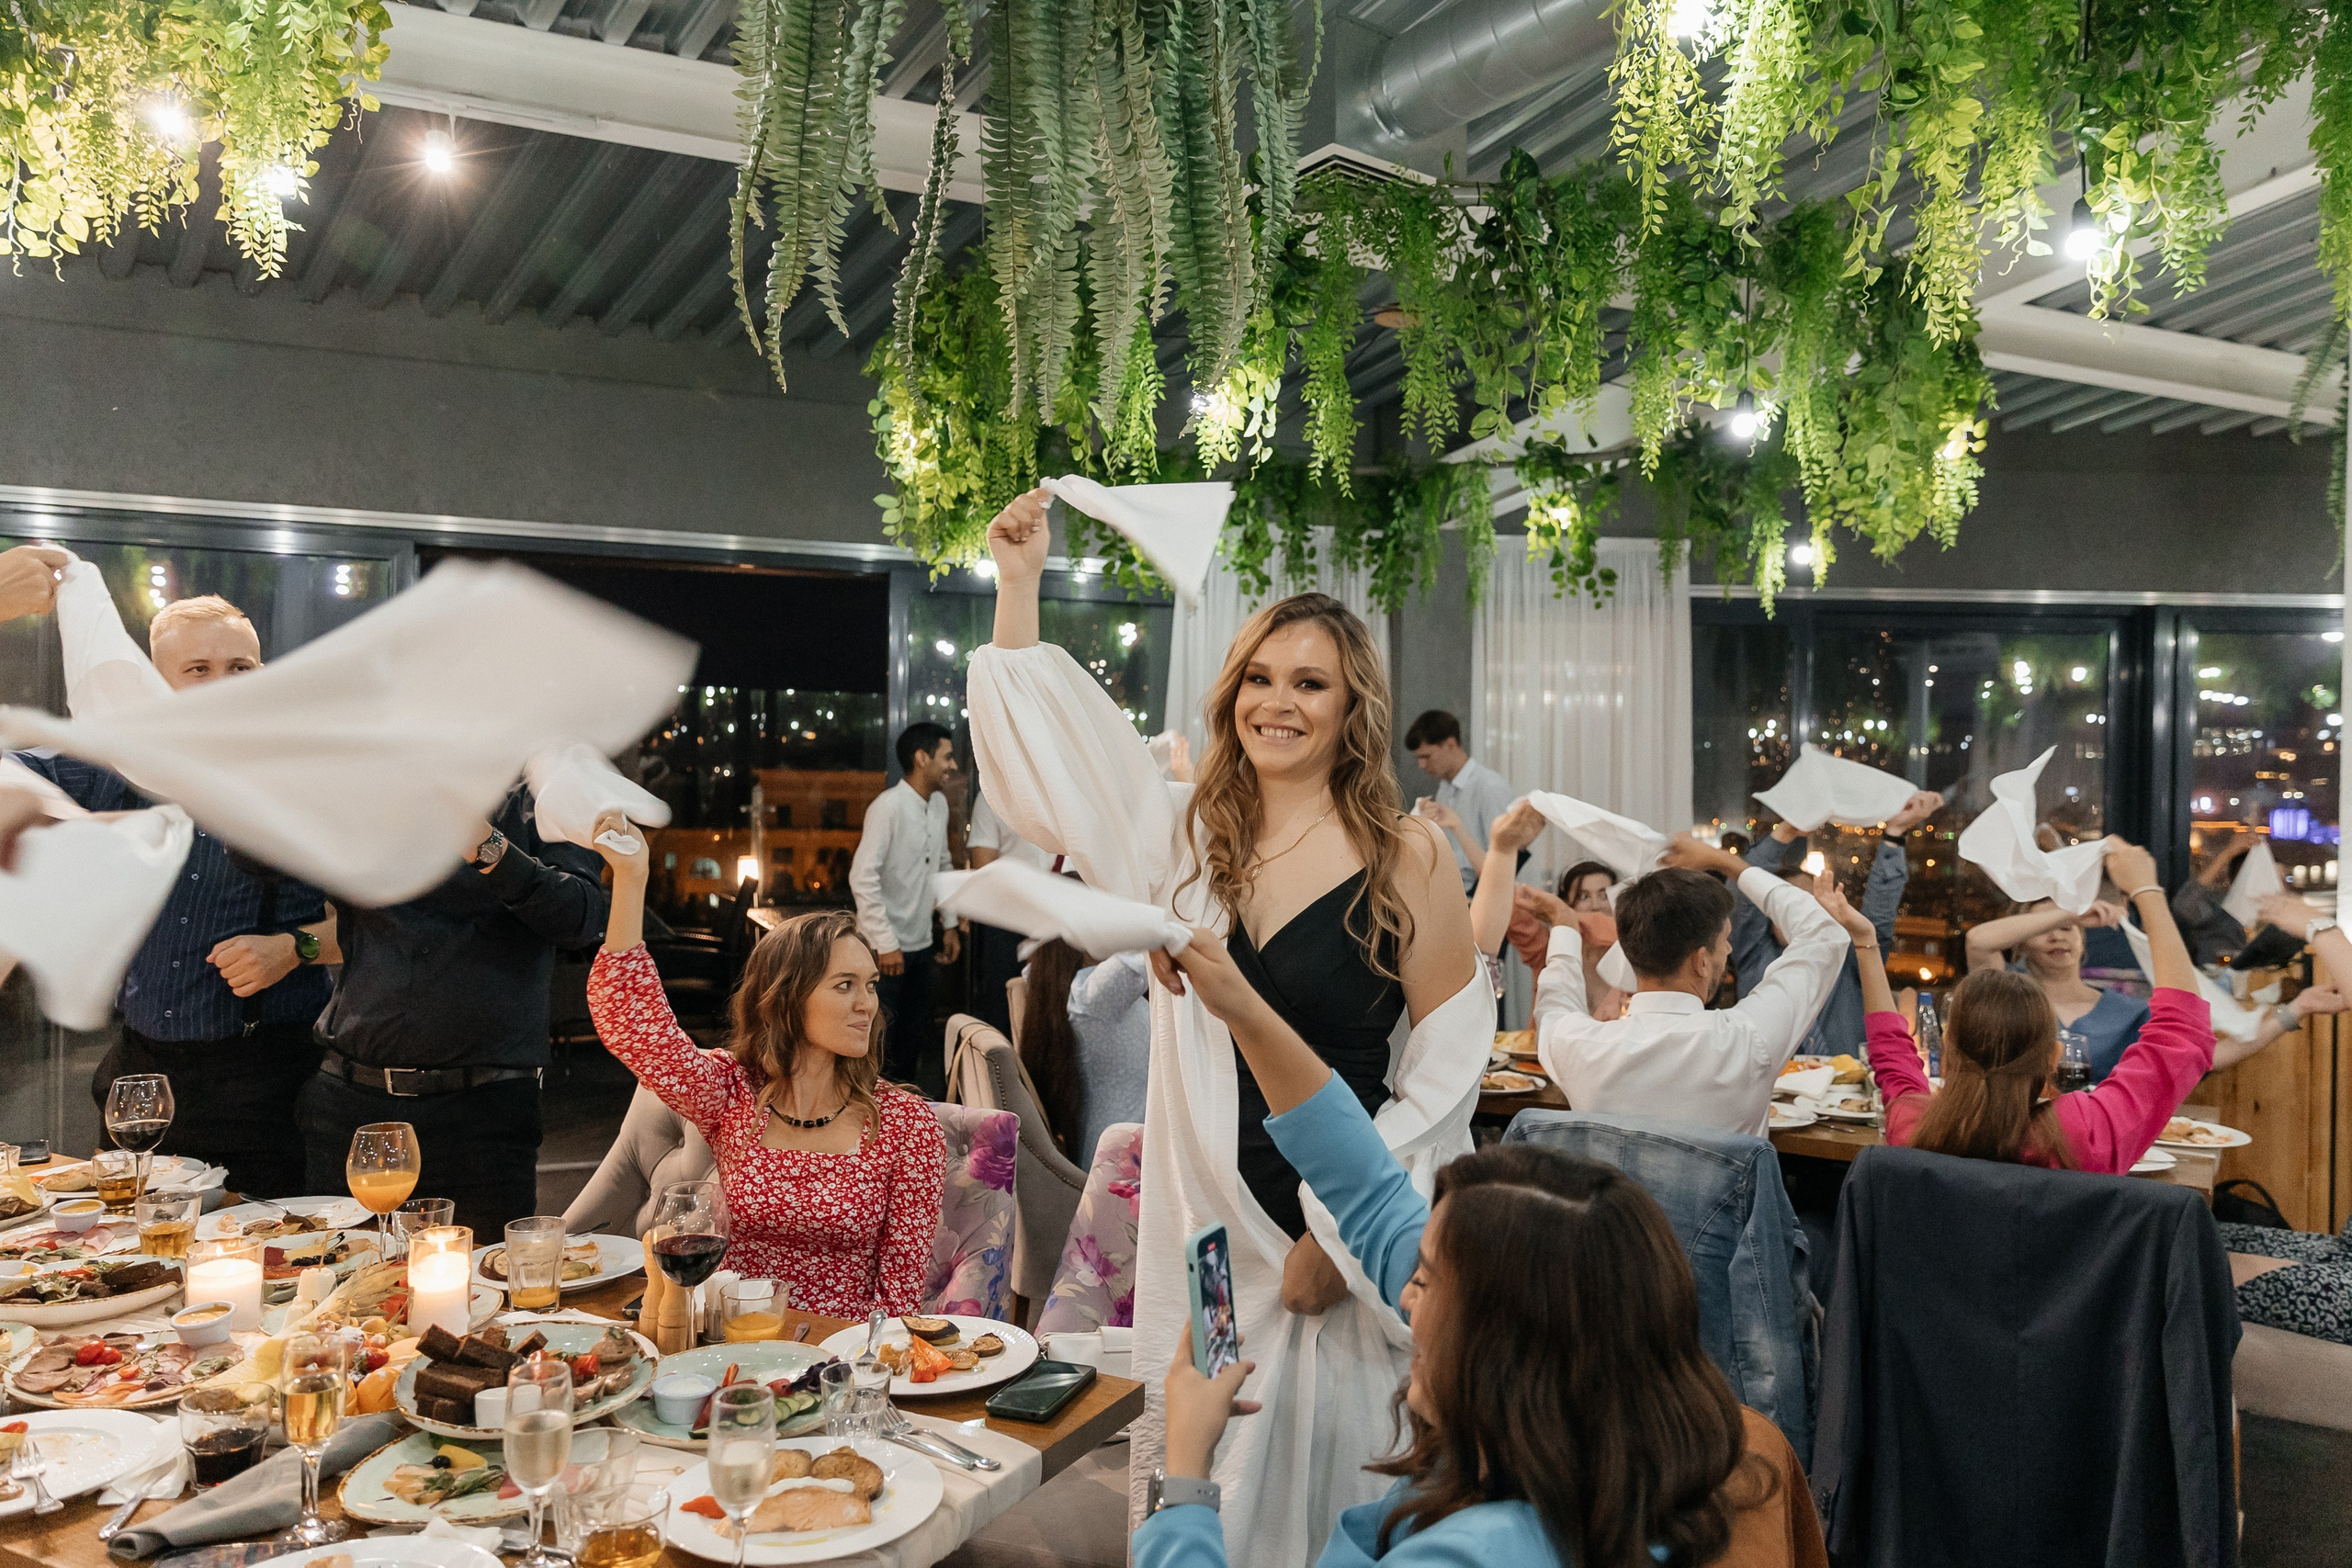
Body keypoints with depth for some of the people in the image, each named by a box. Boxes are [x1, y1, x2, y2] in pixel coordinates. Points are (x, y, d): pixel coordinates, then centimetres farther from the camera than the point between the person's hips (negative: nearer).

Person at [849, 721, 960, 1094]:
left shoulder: (939, 803, 8)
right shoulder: (889, 807, -18)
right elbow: (862, 877, -22)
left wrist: (949, 924, 16)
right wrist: (886, 944, -23)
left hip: (921, 943, 8)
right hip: (887, 947, -8)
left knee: (915, 1036, 15)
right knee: (878, 1035, -1)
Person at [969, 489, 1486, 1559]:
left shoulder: (1406, 859, -8)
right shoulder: (1190, 837, 4)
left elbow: (1449, 1062, -7)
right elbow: (1038, 750, 8)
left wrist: (1345, 1231, -9)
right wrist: (1019, 586, 2)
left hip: (1333, 1238, -3)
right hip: (1197, 1227, 4)